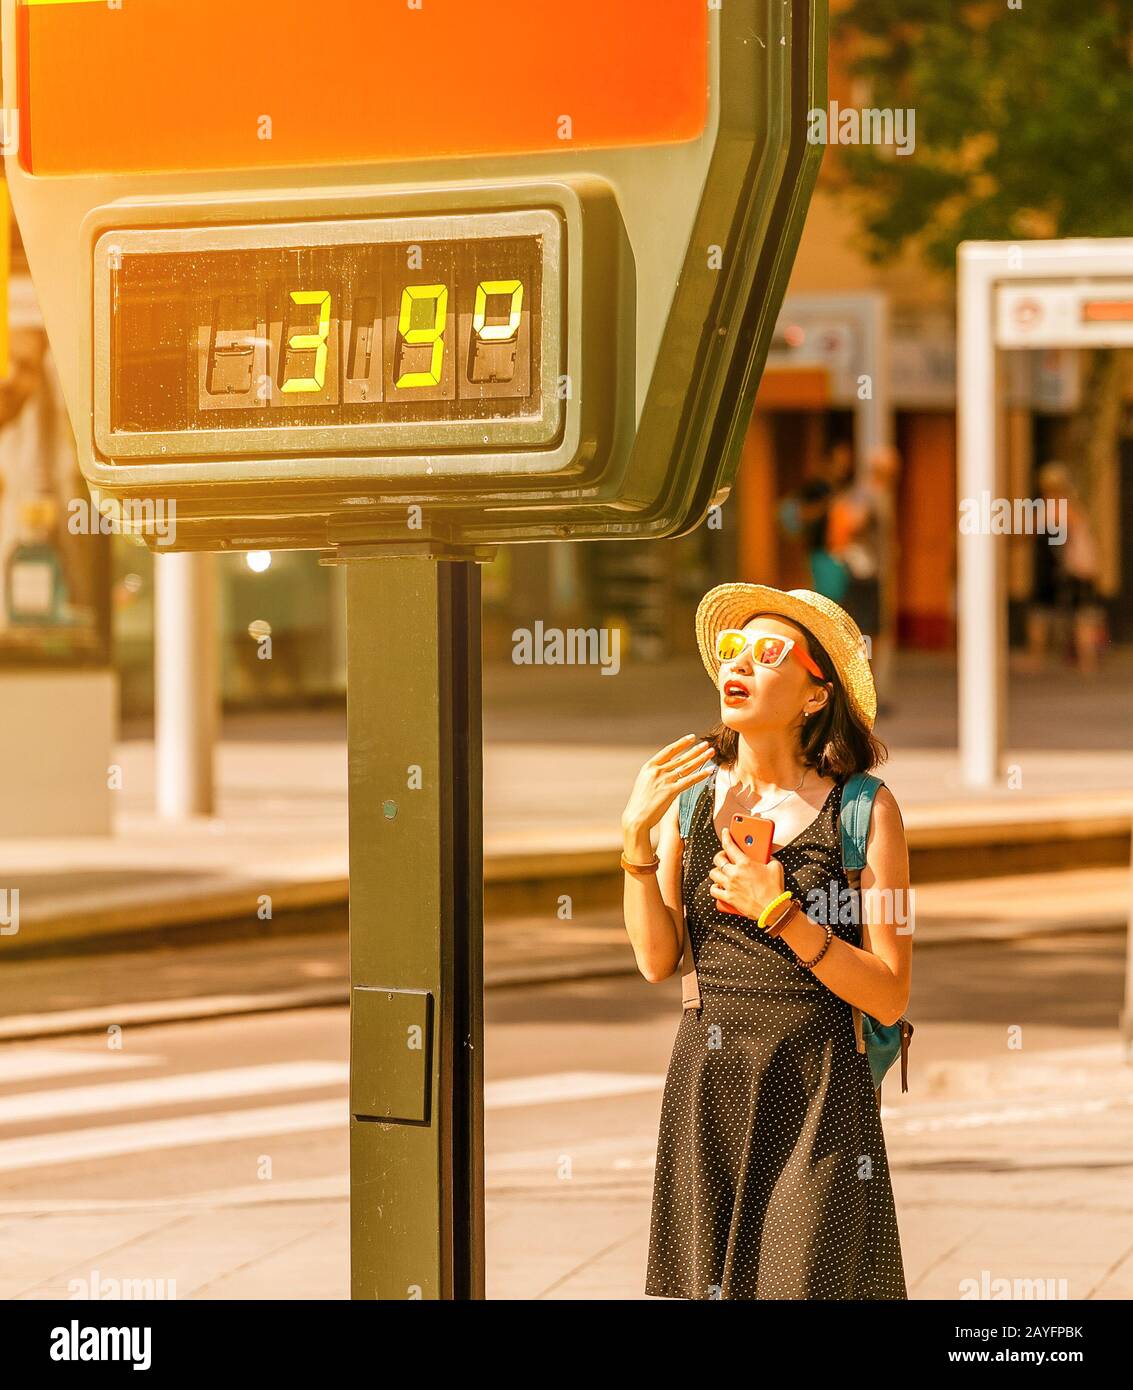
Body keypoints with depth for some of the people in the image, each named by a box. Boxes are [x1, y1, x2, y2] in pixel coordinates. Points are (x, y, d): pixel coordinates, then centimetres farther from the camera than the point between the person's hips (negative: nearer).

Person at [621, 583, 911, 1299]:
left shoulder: (864, 810, -8)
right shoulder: (688, 793, 5)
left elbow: (890, 997, -10)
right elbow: (657, 960, 1)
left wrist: (779, 915, -19)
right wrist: (636, 834, -9)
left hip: (816, 1093, -4)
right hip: (706, 1083, 4)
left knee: (808, 1285, -5)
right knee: (707, 1283, 8)